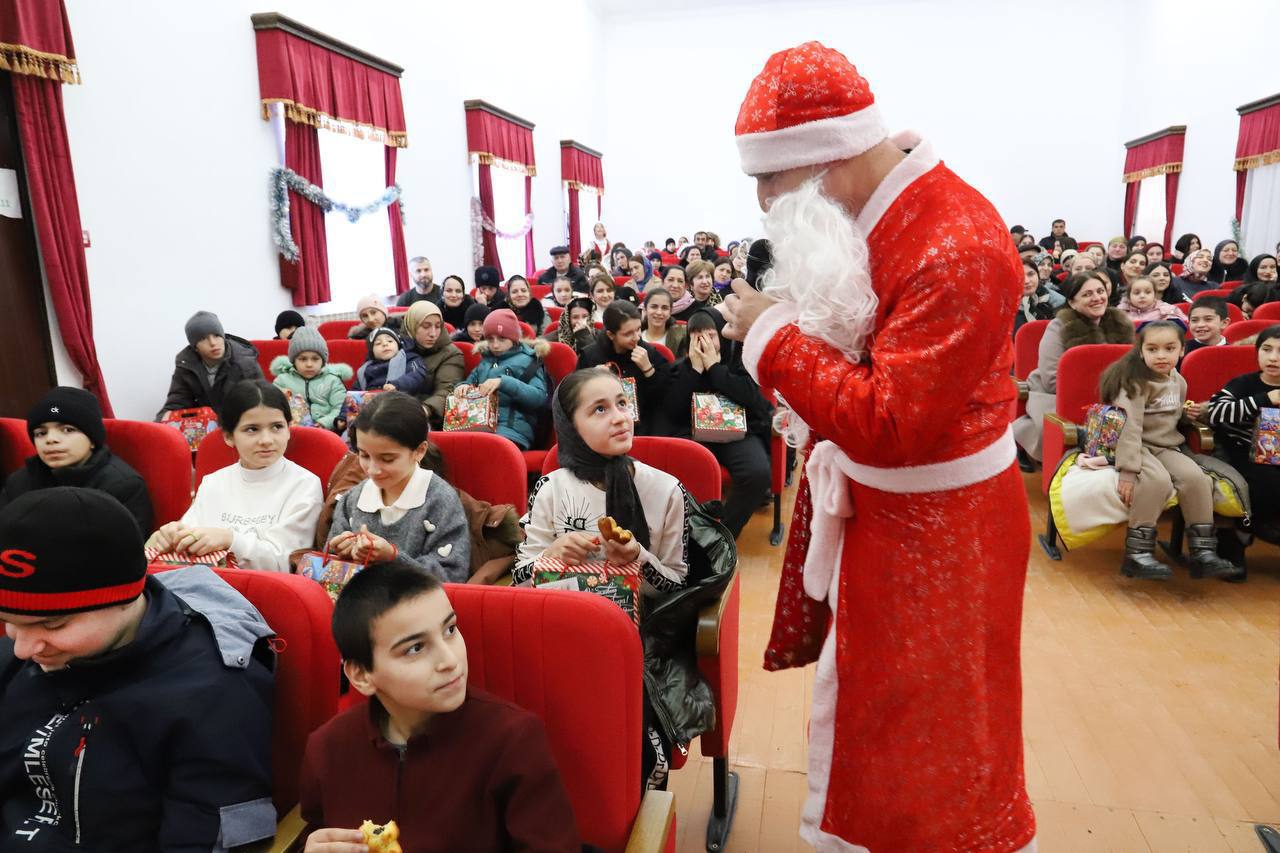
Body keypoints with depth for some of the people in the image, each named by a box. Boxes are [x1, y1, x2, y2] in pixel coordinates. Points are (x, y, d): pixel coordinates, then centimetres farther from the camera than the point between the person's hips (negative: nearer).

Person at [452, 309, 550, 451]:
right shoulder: (485, 359, 23)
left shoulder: (527, 360, 6)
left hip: (512, 429, -4)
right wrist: (463, 386, 2)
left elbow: (540, 397, -7)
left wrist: (504, 382, -18)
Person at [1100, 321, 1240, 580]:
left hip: (1166, 446, 7)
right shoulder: (1136, 382, -15)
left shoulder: (1178, 382, 10)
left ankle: (1203, 552, -9)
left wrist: (1187, 413, 4)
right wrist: (1127, 471, -33)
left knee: (1195, 477, -18)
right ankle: (1137, 554, -24)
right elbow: (1130, 427, -25)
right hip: (1137, 446, -7)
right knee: (1158, 480, -32)